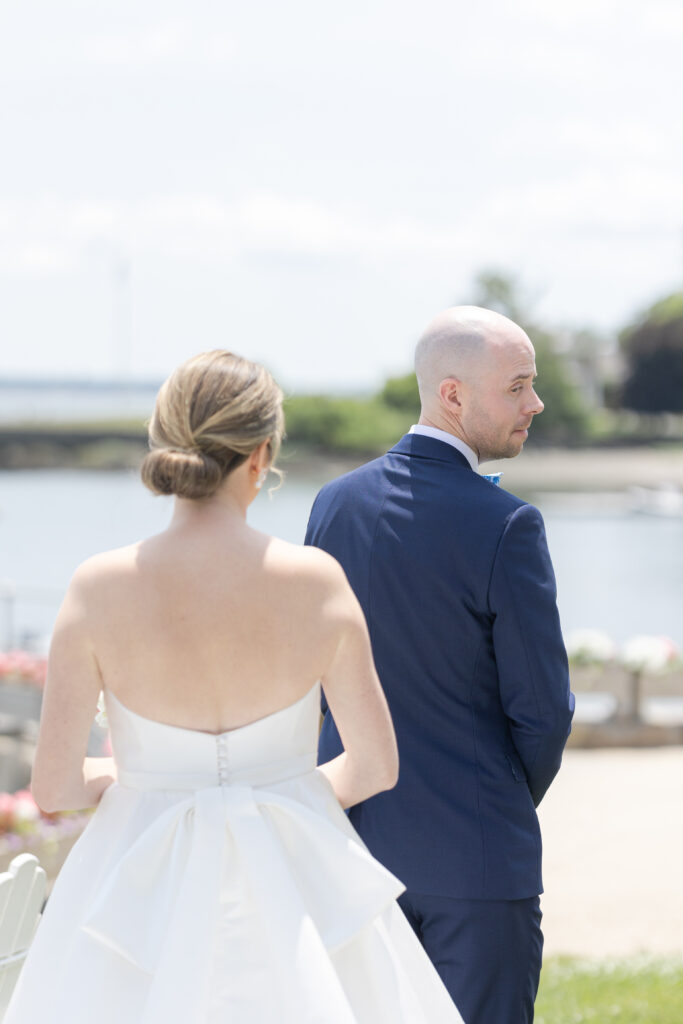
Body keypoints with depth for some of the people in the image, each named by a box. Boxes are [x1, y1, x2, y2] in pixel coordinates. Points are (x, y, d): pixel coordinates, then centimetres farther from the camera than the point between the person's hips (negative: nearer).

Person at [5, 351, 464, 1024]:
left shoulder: (101, 589, -11)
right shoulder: (317, 582, -9)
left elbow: (54, 785, -8)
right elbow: (375, 765, -1)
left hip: (145, 891, 0)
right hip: (294, 882, 0)